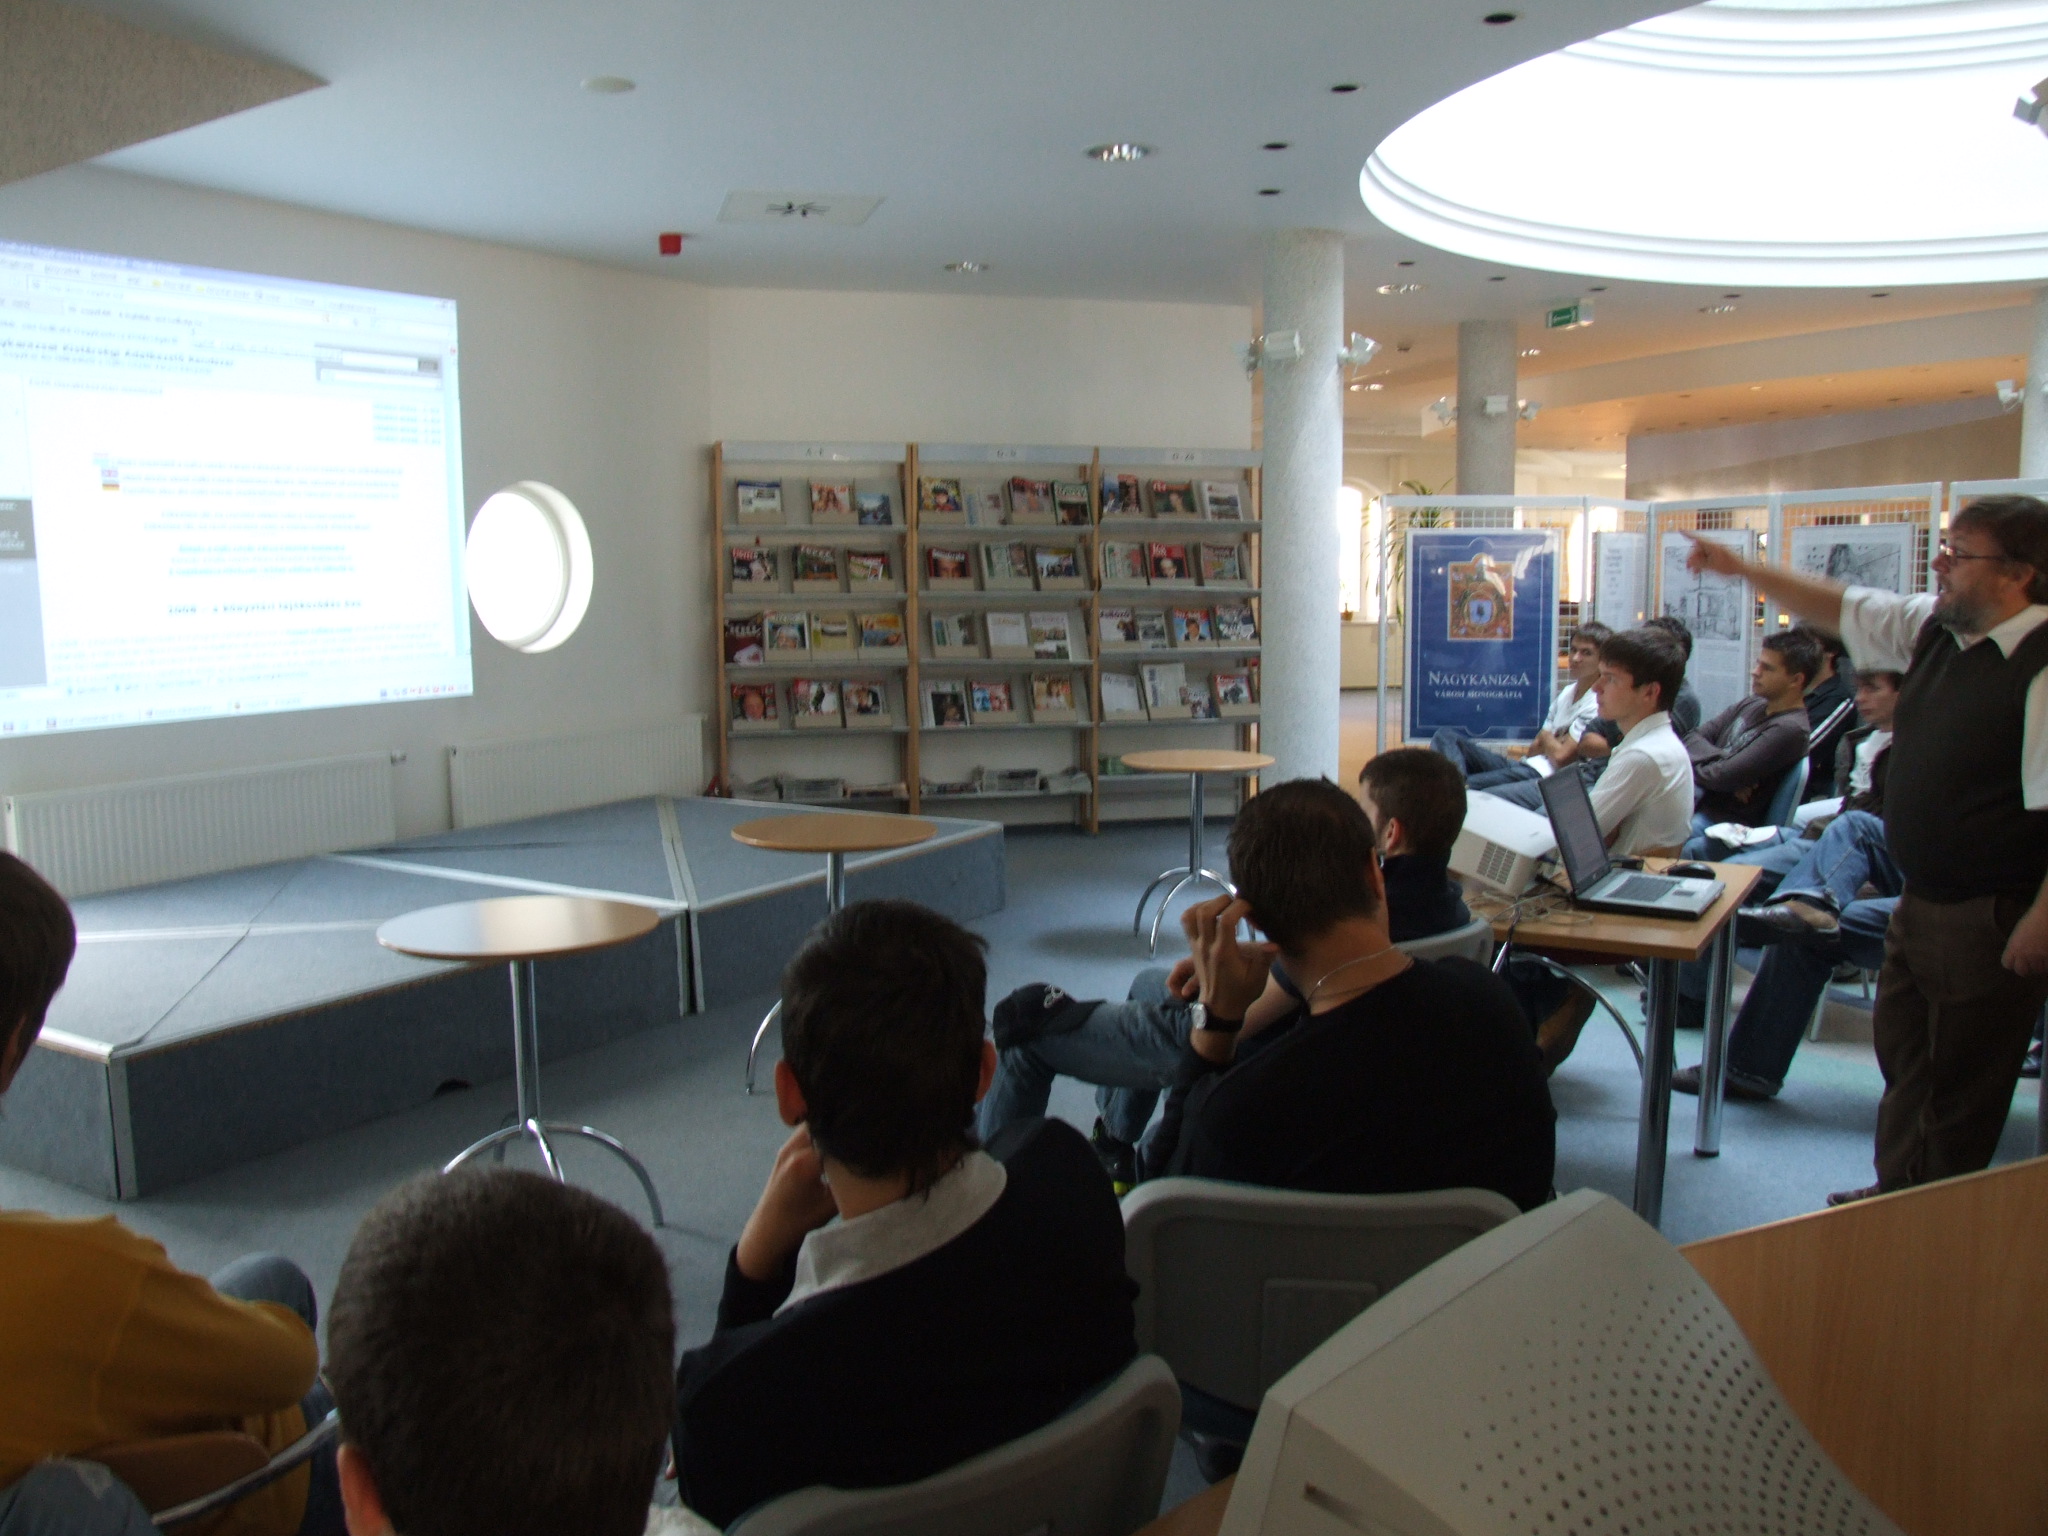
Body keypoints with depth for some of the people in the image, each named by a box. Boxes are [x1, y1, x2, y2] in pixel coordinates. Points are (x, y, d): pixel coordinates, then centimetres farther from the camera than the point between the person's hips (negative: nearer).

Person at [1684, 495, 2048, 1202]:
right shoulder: (1935, 627, 3)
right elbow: (1840, 608, 17)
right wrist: (1741, 568, 14)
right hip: (1921, 899, 9)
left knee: (1961, 1082, 6)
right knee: (1901, 1052, 20)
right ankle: (1895, 1196, 37)